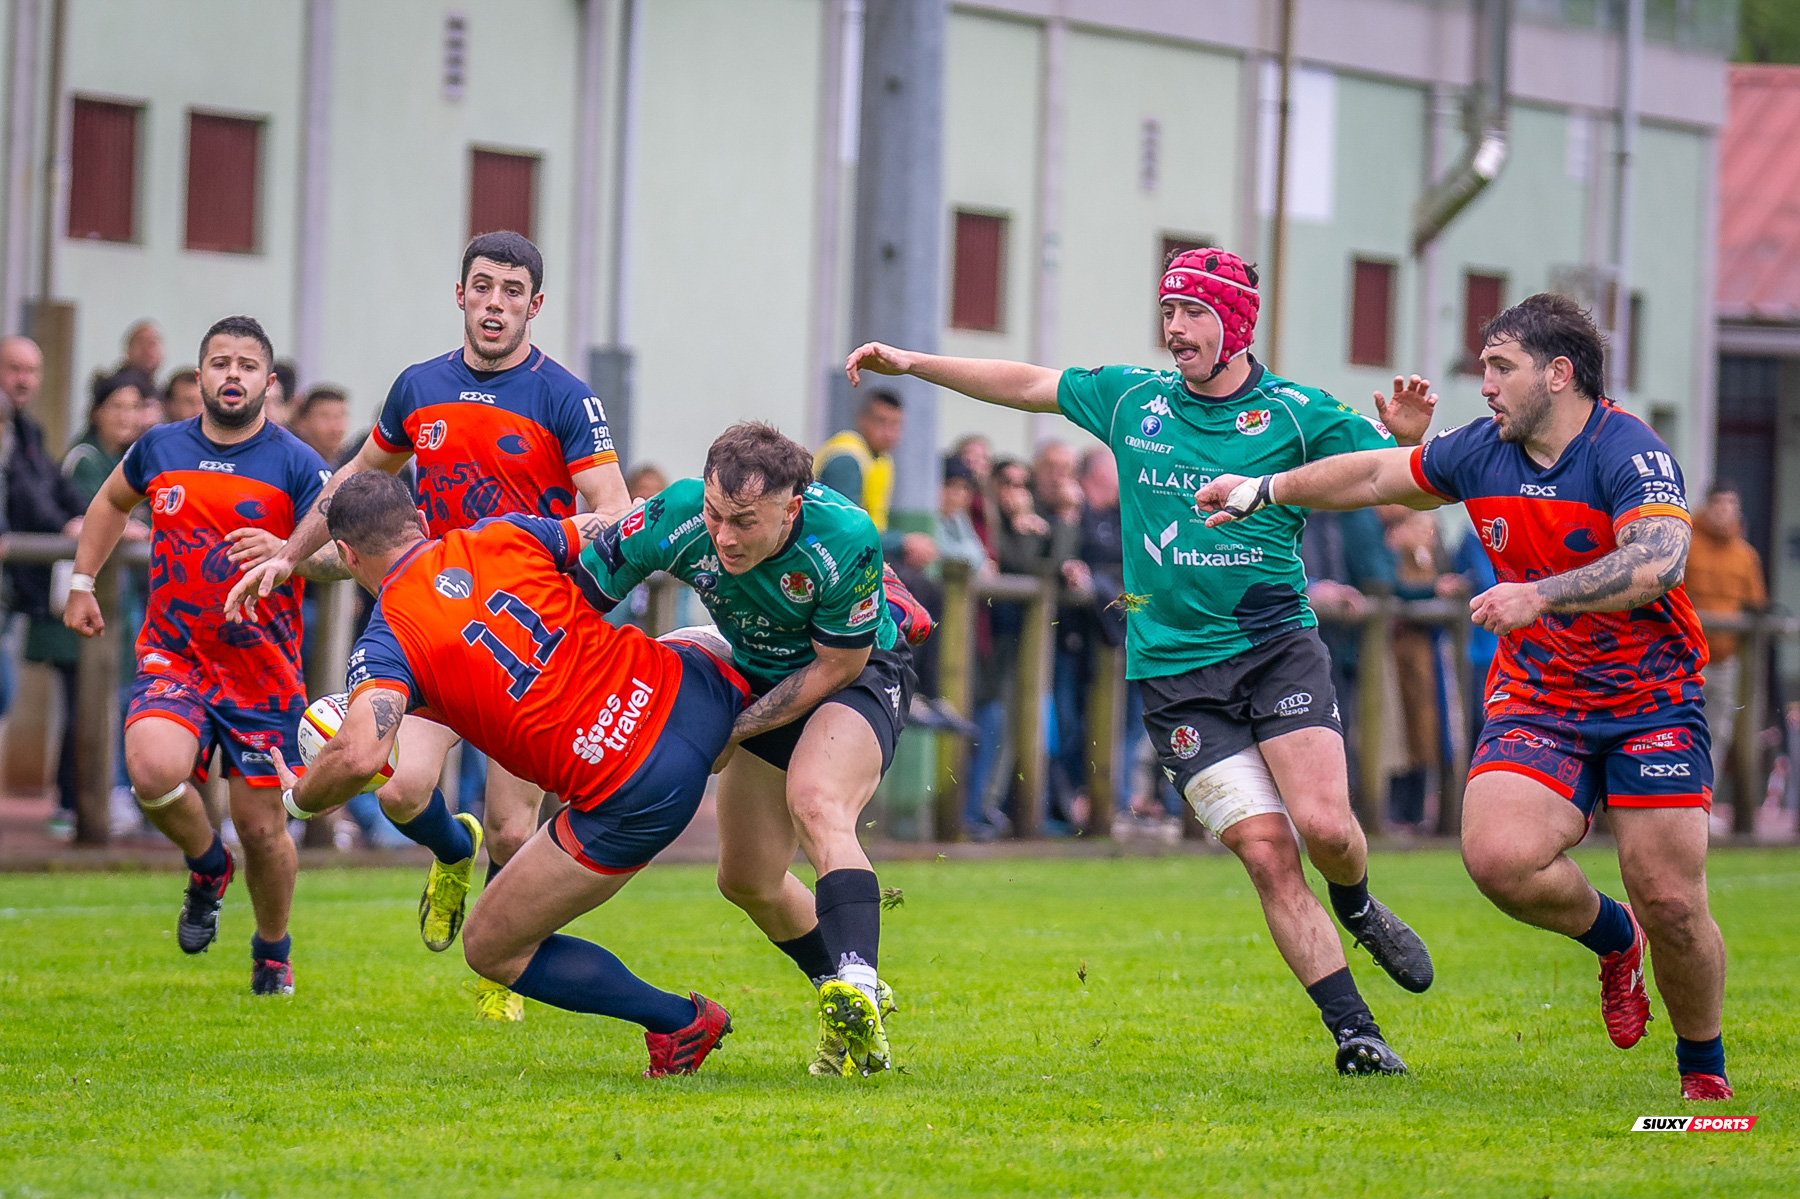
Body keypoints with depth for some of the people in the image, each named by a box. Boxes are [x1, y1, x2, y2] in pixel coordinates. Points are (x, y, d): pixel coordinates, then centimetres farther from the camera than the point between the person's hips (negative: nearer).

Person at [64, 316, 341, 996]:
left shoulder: (296, 464, -6)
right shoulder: (160, 449, 4)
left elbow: (340, 557, -12)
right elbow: (111, 502, 25)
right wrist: (82, 583, 22)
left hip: (263, 671, -1)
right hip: (173, 656, 2)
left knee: (262, 827, 1)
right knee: (154, 769, -27)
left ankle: (272, 952, 29)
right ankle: (206, 866, 6)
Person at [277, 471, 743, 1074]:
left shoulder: (386, 643, -8)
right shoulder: (504, 533, 4)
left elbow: (360, 758, -23)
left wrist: (298, 798, -2)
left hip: (633, 795, -5)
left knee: (491, 949, 12)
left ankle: (681, 1022, 15)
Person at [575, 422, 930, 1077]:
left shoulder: (844, 539, -36)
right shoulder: (674, 520, -29)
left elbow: (838, 664, -23)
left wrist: (735, 730, -23)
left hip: (860, 673, -5)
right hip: (761, 676, 5)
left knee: (816, 803, -34)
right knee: (745, 878, 8)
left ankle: (855, 995, -46)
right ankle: (854, 1010, 28)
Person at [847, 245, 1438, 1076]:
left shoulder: (1295, 414, -1)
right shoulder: (1133, 400, 9)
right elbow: (1030, 386, 20)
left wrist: (1410, 437, -25)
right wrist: (912, 363, 18)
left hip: (1278, 647, -1)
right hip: (1175, 673, 1)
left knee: (1324, 825, -18)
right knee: (1267, 852, -10)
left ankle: (1358, 911, 19)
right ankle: (1354, 1032, -4)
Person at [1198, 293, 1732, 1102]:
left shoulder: (1629, 452, -17)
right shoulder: (1479, 454, 2)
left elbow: (1657, 559, -34)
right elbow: (1377, 475, 20)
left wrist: (1541, 595, -43)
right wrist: (1265, 489, 27)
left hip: (1650, 702, -4)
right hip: (1536, 701, 4)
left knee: (1671, 903, -11)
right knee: (1497, 854, -22)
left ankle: (1704, 1068, 16)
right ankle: (1611, 936, 10)